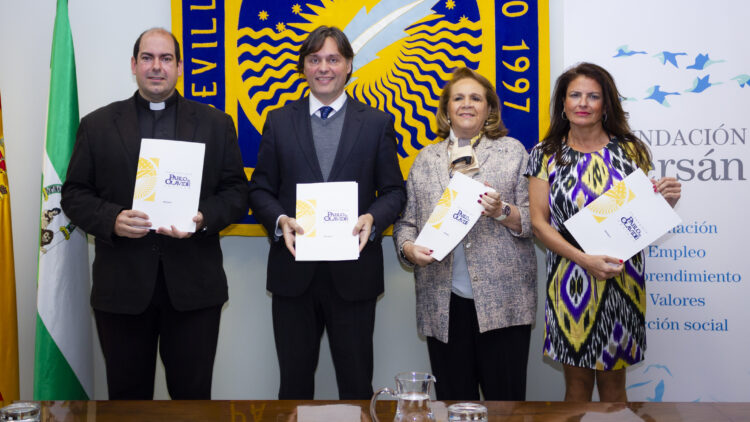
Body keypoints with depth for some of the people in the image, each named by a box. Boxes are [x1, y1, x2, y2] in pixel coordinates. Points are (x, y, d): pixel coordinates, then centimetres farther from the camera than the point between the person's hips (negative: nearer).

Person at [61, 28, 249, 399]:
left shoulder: (216, 124, 7)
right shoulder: (97, 125, 7)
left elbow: (236, 192, 5)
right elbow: (74, 194, 6)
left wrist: (204, 218, -14)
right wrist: (111, 219, -13)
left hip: (193, 285, 0)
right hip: (121, 285, 1)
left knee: (193, 394, 8)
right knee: (127, 395, 12)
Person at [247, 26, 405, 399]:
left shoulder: (377, 124, 7)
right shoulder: (278, 122, 9)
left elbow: (394, 190, 6)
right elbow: (260, 189, 7)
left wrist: (372, 218, -14)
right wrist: (280, 220, -12)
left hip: (354, 271, -1)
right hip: (294, 272, 1)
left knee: (356, 383, 9)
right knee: (295, 382, 12)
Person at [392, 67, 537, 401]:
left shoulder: (512, 151, 9)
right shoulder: (426, 159, 15)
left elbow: (534, 219, 4)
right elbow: (405, 220, 14)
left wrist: (503, 212, -15)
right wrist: (408, 248, -6)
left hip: (501, 299, -2)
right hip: (443, 303, 2)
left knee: (505, 399, 1)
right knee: (453, 401, 8)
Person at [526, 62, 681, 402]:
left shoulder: (628, 151, 4)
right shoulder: (545, 155, 3)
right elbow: (539, 222, -3)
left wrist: (665, 202, -13)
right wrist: (584, 259, -15)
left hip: (620, 283, 0)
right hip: (569, 281, 0)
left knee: (613, 382, 9)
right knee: (577, 383, 8)